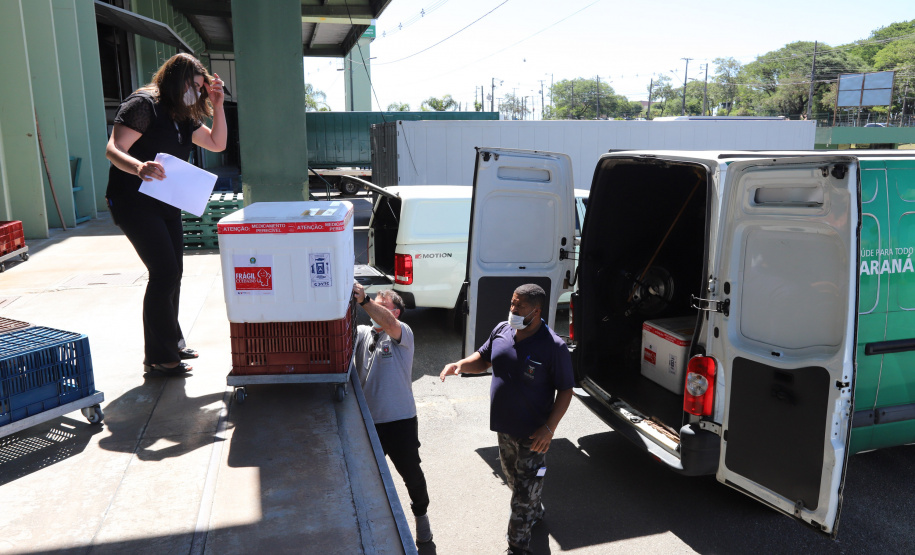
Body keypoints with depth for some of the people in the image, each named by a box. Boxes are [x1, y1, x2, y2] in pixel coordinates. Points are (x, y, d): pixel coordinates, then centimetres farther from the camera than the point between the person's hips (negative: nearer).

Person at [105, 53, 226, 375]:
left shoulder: (183, 117, 13)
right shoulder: (143, 105, -13)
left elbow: (217, 144, 15)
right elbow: (113, 149, -22)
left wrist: (217, 105, 4)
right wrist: (139, 167, -43)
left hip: (167, 206, 9)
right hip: (134, 203, -9)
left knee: (172, 275, 12)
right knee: (164, 273, -12)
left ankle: (172, 343, 27)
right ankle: (159, 357, -1)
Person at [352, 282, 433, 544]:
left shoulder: (403, 333, -9)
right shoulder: (361, 334, 5)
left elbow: (389, 324, -30)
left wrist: (363, 300, -41)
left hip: (400, 420, -3)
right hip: (367, 421, 3)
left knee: (411, 474, 15)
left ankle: (421, 515, 41)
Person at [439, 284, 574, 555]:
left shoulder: (554, 347, -22)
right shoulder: (502, 331, -4)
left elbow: (565, 390, -16)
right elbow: (483, 359, 11)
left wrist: (549, 428, -22)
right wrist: (460, 365, -9)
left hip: (533, 434, -7)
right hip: (504, 427, 7)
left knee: (525, 492, 6)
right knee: (513, 479, 27)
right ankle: (535, 513, 54)